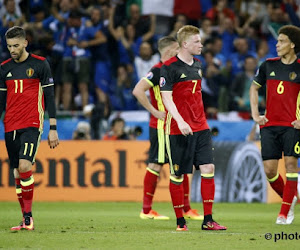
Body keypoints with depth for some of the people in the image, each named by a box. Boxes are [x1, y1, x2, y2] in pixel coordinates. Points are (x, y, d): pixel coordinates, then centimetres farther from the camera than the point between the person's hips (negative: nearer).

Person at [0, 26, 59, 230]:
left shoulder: (40, 64, 0)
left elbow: (49, 97, 1)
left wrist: (53, 129, -3)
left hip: (32, 125, -5)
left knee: (24, 166, -21)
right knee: (17, 174, 4)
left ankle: (28, 216, -13)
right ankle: (26, 220, 10)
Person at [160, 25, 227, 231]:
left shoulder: (197, 65, 13)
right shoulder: (170, 67, -9)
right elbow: (166, 97, -14)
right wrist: (180, 122, -24)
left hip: (200, 127, 6)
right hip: (178, 129, -6)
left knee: (208, 168, -4)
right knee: (177, 175, 1)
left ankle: (208, 220, 0)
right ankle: (180, 221, 11)